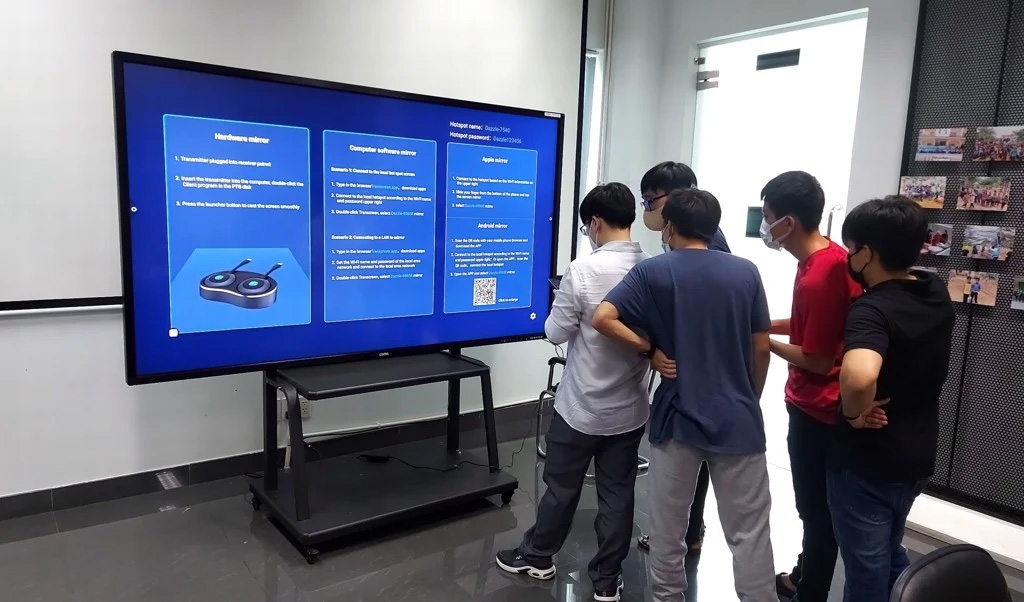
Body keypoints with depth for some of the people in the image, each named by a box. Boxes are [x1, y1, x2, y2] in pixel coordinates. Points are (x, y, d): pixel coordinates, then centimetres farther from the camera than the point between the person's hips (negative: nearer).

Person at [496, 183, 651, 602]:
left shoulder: (584, 271, -20)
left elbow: (555, 333, -11)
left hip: (582, 406, -4)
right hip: (631, 407, 4)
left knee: (561, 487, 14)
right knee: (617, 493, 13)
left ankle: (537, 557, 34)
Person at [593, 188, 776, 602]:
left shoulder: (652, 272, -5)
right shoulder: (746, 272, -1)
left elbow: (602, 319, -16)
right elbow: (761, 349, 3)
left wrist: (650, 351, -5)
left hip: (677, 417, 0)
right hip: (737, 420, 1)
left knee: (668, 527, 16)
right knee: (749, 532, 11)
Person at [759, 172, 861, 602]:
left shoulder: (818, 276, -27)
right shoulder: (828, 257, 4)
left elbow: (817, 360, -22)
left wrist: (765, 341, -10)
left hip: (817, 409, -10)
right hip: (815, 404, 10)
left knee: (815, 507, 7)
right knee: (813, 503, 23)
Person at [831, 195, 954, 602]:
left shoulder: (872, 310, -27)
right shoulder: (937, 293, -2)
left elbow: (859, 376, -48)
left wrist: (854, 413, -26)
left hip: (867, 461, -8)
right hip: (917, 455, 8)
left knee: (866, 567, 11)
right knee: (889, 553, 29)